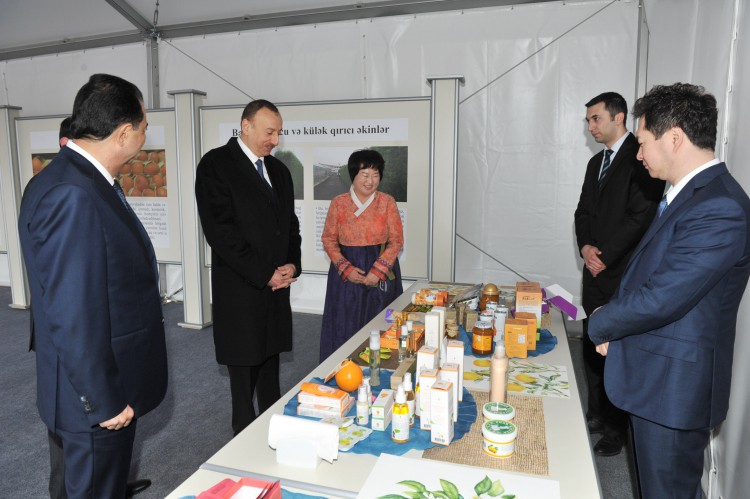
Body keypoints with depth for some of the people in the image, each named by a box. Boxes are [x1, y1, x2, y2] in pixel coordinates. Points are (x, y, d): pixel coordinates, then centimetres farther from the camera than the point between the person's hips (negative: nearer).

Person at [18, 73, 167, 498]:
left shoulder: (87, 182, 3)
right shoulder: (70, 196, -28)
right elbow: (72, 316, -28)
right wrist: (103, 401, -18)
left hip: (115, 386, 9)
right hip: (98, 400, -9)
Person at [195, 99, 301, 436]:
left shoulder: (279, 170, 14)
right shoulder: (216, 164, -7)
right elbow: (220, 230, -15)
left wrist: (293, 265, 0)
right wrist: (264, 274, -14)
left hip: (277, 284, 6)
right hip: (240, 291, -6)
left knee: (270, 363, 14)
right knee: (244, 367, 5)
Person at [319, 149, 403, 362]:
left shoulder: (387, 202, -3)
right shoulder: (338, 203, -1)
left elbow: (396, 241, -4)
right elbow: (329, 240, 1)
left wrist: (378, 271, -14)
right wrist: (346, 269, -12)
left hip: (381, 273, 0)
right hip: (347, 274, 1)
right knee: (345, 326, 5)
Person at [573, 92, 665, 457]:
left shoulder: (640, 156, -9)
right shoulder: (597, 162, 17)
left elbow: (642, 215, -16)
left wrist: (605, 256, -13)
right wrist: (586, 246, -1)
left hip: (622, 274, -7)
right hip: (596, 271, 8)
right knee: (592, 345, 12)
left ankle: (616, 428, 13)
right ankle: (596, 414, 26)